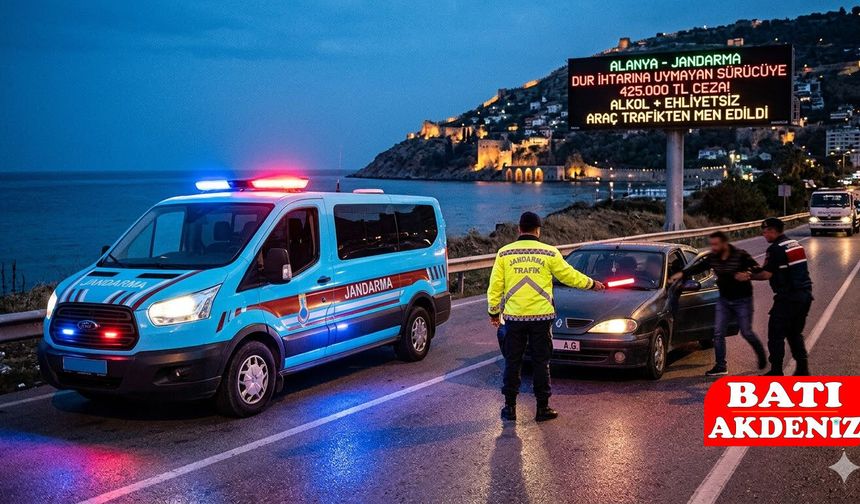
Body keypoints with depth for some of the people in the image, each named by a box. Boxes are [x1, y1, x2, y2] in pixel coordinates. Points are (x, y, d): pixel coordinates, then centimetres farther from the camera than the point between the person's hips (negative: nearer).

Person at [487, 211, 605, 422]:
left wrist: (494, 311, 13)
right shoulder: (549, 253, -3)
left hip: (514, 317, 1)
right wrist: (592, 284, 22)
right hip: (541, 317, -1)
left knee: (512, 362, 9)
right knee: (541, 363, 8)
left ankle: (510, 407, 13)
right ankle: (543, 408, 12)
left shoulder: (504, 253, 0)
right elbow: (569, 275, 6)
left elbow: (495, 286, 2)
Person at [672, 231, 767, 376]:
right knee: (718, 333, -1)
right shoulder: (712, 257, -2)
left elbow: (757, 269, -12)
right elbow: (698, 267, 3)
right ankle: (720, 366, 6)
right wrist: (683, 274, -10)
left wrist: (748, 274, -31)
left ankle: (761, 354, 30)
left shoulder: (741, 255, -17)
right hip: (724, 300, 5)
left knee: (747, 332, 1)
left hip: (742, 300, -5)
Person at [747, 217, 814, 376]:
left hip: (788, 297, -9)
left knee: (776, 334, 1)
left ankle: (776, 372, 4)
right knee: (795, 333, 19)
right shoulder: (795, 244, 14)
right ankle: (803, 368, 17)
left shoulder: (775, 249, -13)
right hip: (805, 295, 9)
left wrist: (750, 276, 0)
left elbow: (767, 274, -17)